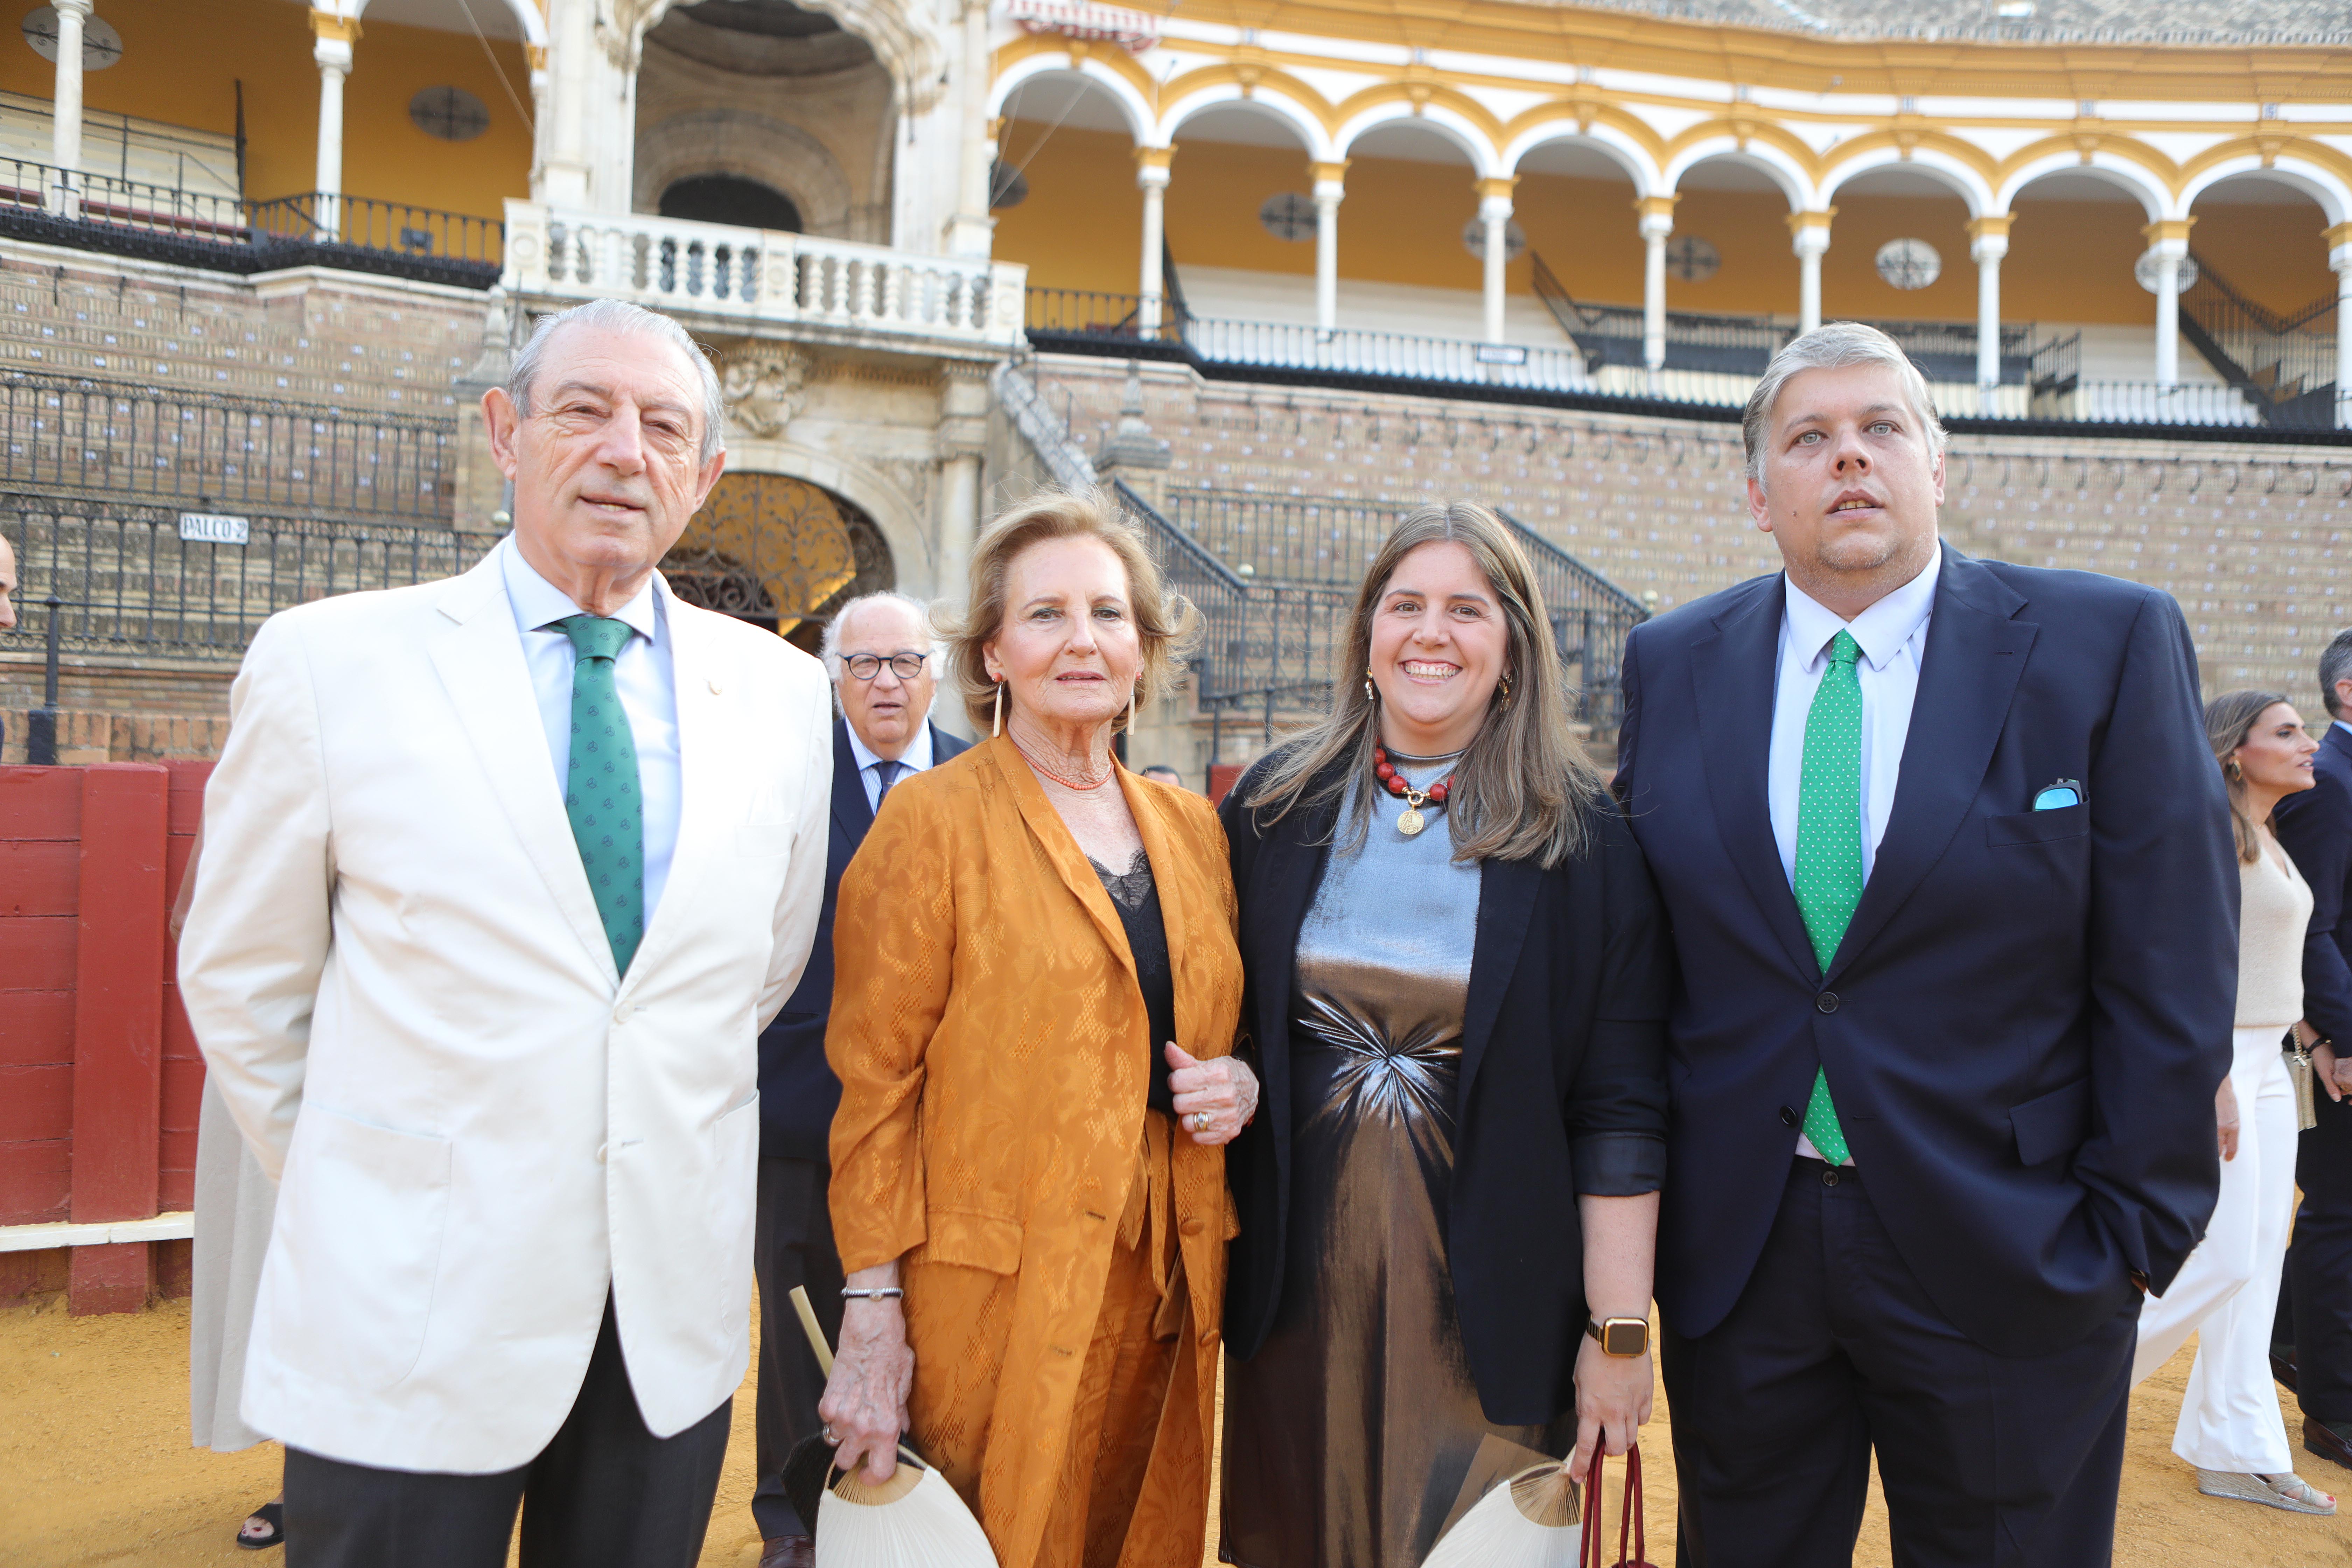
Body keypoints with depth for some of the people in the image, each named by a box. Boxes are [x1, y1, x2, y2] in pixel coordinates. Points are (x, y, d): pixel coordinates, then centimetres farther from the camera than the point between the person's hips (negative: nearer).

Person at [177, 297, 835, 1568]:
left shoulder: (778, 691, 2)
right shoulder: (328, 662, -6)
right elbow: (241, 982, 2)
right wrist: (359, 1187, 8)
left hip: (677, 1306, 3)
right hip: (412, 1314, -2)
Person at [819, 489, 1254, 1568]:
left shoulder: (1192, 828, 9)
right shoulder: (931, 821, -7)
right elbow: (876, 1083, -8)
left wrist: (1238, 1084, -2)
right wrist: (874, 1316, -12)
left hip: (1164, 1299, 5)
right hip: (995, 1303, -5)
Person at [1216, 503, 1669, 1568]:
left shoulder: (1584, 840, -5)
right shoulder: (1273, 808, 2)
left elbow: (1619, 1109, -6)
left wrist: (1619, 1331, -8)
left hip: (1491, 1309, -2)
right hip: (1296, 1290, 2)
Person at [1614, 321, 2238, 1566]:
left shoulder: (2107, 644, -5)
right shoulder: (1673, 664, 2)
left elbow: (2169, 973, -5)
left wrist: (2134, 1226, -6)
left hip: (2008, 1263, -2)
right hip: (1733, 1252, 2)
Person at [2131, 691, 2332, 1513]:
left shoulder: (2267, 840, 15)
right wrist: (2216, 1081, -23)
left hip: (2265, 1067, 9)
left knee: (2257, 1268, 10)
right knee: (2221, 1263, -8)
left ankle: (2238, 1453, 18)